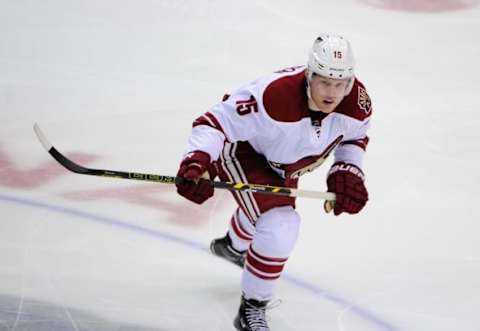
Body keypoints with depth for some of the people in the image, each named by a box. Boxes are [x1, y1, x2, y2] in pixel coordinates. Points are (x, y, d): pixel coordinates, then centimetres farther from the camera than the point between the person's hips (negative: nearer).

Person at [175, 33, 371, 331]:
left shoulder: (357, 102, -26)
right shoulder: (273, 96, -46)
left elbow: (355, 136, -2)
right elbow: (216, 122, -40)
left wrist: (348, 172, -16)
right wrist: (197, 162, -54)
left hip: (282, 164, 7)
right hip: (241, 151, -7)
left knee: (271, 214, 34)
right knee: (279, 228, -23)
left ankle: (233, 246, 70)